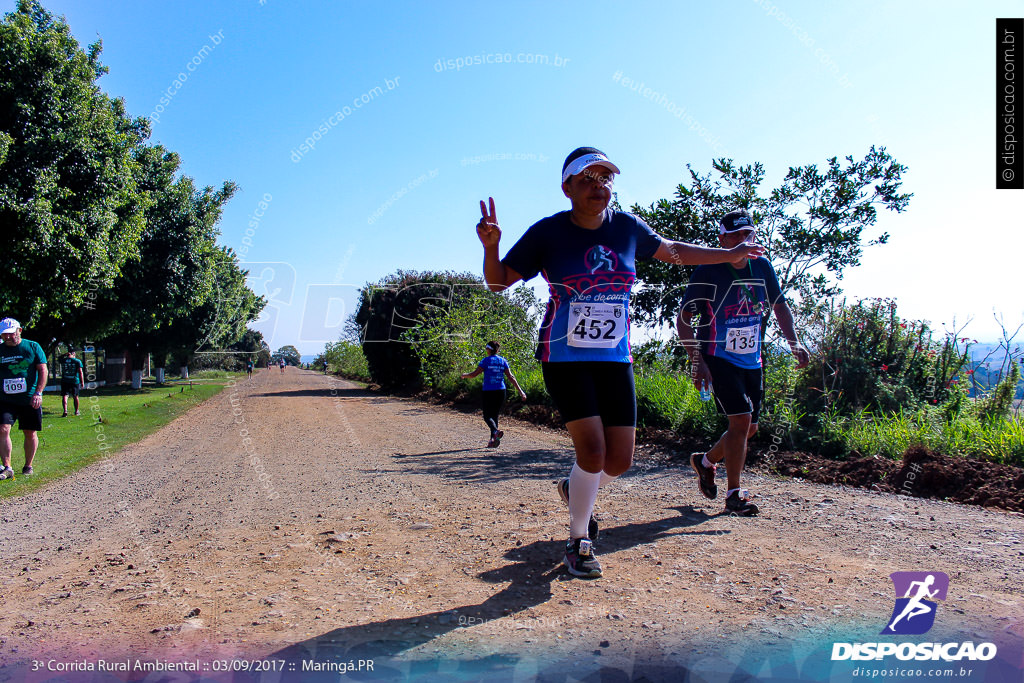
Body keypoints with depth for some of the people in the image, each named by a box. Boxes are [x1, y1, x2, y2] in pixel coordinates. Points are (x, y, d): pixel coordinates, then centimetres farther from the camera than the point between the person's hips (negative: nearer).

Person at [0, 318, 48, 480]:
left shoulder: (33, 347, 1)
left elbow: (43, 370, -1)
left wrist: (38, 393, -12)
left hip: (30, 400, -1)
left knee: (30, 433, 5)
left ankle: (28, 465, 20)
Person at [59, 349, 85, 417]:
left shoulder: (63, 361, 1)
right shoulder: (77, 361, -4)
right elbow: (80, 372, -6)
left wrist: (66, 355, 17)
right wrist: (82, 382, -2)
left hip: (64, 381, 0)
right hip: (75, 381, 0)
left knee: (64, 396, -2)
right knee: (75, 396, 13)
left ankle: (65, 411, -20)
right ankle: (76, 411, 27)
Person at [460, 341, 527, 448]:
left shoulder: (486, 361, -4)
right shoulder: (503, 361, 8)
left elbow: (474, 374, -4)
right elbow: (511, 377, 3)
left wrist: (464, 375, 16)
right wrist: (520, 391, 4)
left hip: (488, 392, -4)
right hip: (501, 391, 4)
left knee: (487, 416, 0)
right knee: (495, 415, 14)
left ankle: (496, 431, -28)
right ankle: (493, 440, 8)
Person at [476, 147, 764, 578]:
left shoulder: (627, 227, 2)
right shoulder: (547, 233, -8)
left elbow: (672, 251, 20)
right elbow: (498, 282, -4)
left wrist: (731, 255, 23)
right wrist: (490, 245, -25)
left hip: (615, 359, 4)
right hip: (565, 358, -4)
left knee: (620, 461, 1)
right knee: (592, 451, -15)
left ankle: (576, 490, 37)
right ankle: (578, 542, 10)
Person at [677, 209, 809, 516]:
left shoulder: (763, 267, 2)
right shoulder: (707, 272, -13)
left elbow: (780, 306, 16)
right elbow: (684, 319, -10)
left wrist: (795, 343, 2)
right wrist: (696, 361, -18)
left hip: (752, 362, 6)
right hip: (719, 360, -6)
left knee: (749, 428, 10)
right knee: (741, 420, -17)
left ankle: (705, 461, 36)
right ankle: (734, 495, -4)